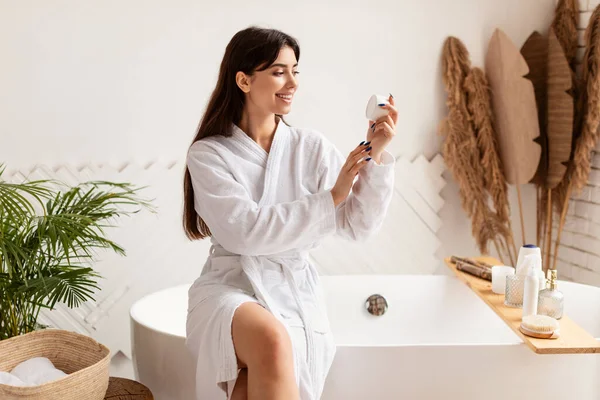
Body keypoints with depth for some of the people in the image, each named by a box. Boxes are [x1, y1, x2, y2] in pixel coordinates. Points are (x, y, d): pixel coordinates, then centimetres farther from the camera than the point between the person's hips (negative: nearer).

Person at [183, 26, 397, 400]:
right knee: (271, 340, -34)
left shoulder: (311, 146, 3)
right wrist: (331, 198, -15)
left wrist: (377, 155, -15)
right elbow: (247, 232, -16)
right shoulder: (208, 154, -3)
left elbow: (360, 225, -1)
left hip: (295, 290, 2)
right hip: (230, 285, -1)